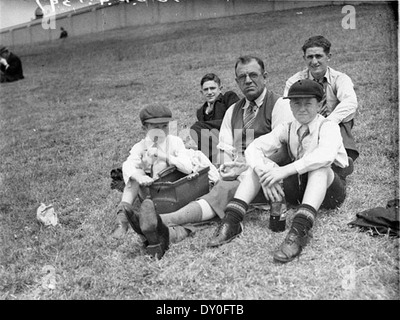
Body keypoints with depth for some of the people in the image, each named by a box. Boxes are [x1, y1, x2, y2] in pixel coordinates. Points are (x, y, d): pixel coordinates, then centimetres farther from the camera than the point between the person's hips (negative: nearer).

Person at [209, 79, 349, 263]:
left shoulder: (328, 127, -12)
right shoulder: (287, 129, 2)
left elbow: (325, 155, -36)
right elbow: (253, 148, -11)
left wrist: (285, 170, -40)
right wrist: (265, 174, -31)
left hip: (328, 186, -4)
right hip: (299, 185, 4)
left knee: (320, 166, -36)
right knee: (259, 164, -12)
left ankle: (298, 233, -50)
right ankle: (230, 222, -25)